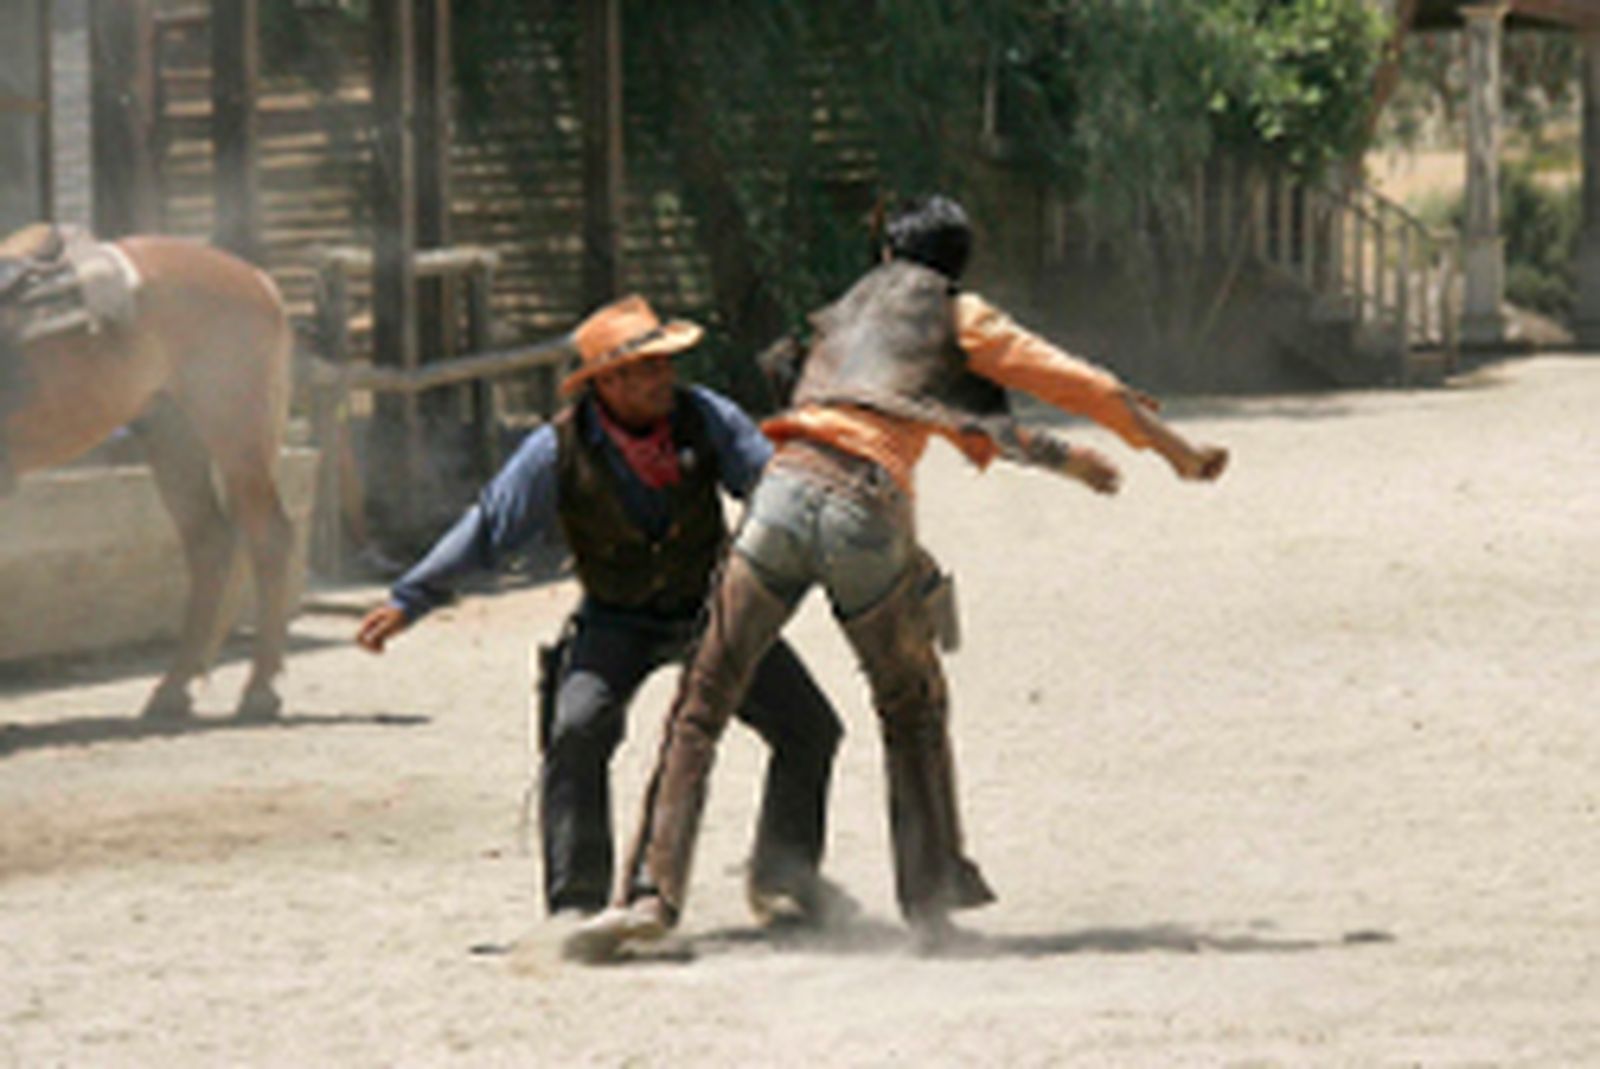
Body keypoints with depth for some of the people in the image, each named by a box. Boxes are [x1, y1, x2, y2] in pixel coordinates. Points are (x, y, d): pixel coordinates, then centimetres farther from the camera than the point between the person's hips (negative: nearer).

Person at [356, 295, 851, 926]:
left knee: (809, 730, -4)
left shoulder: (705, 419, -15)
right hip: (618, 620, -2)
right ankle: (576, 903, -19)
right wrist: (409, 601, -6)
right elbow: (487, 527, -9)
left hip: (713, 609, 2)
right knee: (576, 731, -27)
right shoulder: (559, 452, -18)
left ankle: (782, 880, 16)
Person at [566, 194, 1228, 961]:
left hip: (787, 489, 2)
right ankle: (930, 902, 15)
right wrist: (1178, 451, 28)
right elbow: (1073, 385, 17)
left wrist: (1059, 458, 53)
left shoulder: (845, 315, 34)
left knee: (701, 708, 5)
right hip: (869, 510, -2)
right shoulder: (954, 317, 19)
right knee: (912, 709, 19)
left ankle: (652, 891, -10)